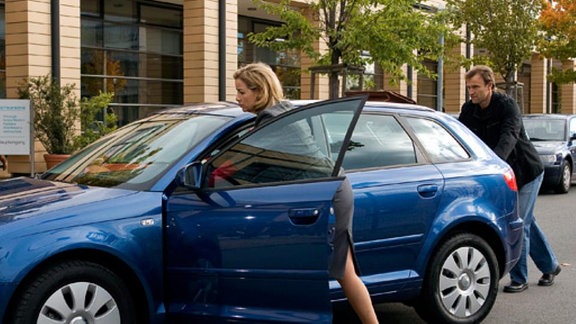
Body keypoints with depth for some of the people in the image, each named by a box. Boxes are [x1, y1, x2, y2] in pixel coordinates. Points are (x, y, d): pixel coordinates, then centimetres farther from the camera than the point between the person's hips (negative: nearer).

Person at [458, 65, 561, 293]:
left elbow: (509, 137, -38)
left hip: (527, 172, -7)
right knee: (526, 222, 16)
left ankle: (519, 279, 6)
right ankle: (550, 266, 34)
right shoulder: (469, 110, -3)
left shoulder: (507, 105, -22)